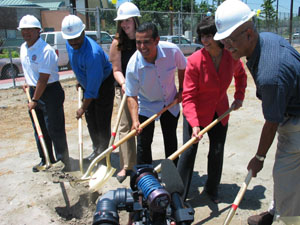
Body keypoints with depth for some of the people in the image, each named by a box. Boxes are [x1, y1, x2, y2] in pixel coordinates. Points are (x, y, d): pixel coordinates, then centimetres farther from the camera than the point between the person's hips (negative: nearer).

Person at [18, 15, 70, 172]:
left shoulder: (46, 50, -19)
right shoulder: (23, 48, 8)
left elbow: (44, 79, -21)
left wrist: (35, 100, -17)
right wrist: (27, 82, 14)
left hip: (50, 91, -8)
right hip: (34, 91, 8)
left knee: (54, 129, -4)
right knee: (39, 130, 14)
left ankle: (64, 160, 10)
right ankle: (46, 159, 27)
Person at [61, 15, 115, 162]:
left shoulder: (93, 53, -36)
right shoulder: (69, 45, -10)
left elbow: (93, 86, -32)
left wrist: (83, 108, -25)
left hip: (103, 84, -8)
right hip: (87, 84, 8)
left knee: (102, 122, -4)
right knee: (90, 120, 13)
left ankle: (104, 151, 14)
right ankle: (96, 149, 28)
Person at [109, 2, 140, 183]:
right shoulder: (118, 42, -4)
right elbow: (117, 69, -7)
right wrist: (123, 83, -26)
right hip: (124, 87, 0)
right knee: (125, 126, 2)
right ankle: (127, 165, 12)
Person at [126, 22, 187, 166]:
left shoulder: (172, 50, -26)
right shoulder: (133, 65, -30)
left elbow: (183, 68, -2)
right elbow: (131, 96, -24)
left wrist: (181, 90, 0)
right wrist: (135, 120, -36)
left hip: (170, 102, 3)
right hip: (146, 106, -2)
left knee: (171, 141, 15)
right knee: (144, 143, -2)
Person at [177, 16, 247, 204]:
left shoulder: (232, 56, -12)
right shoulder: (195, 60, -23)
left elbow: (241, 75, 14)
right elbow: (188, 96, -22)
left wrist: (239, 96, 5)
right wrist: (194, 124, -32)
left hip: (220, 112, 4)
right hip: (197, 112, -3)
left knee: (217, 152, 11)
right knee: (189, 151, -2)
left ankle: (212, 189, 34)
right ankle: (179, 195, 13)